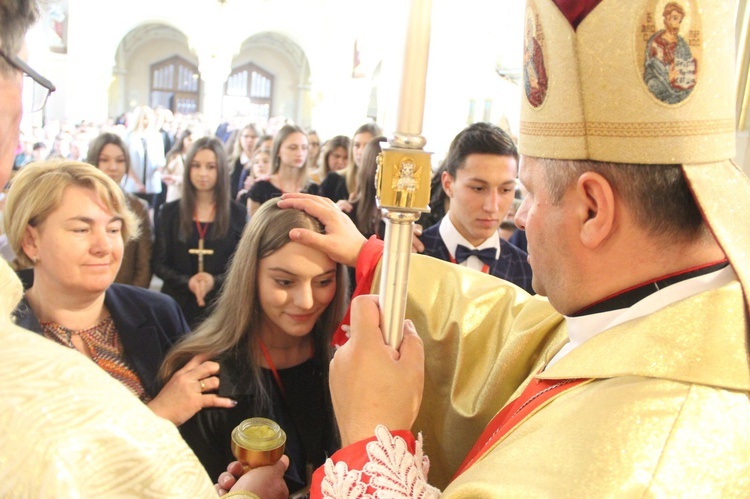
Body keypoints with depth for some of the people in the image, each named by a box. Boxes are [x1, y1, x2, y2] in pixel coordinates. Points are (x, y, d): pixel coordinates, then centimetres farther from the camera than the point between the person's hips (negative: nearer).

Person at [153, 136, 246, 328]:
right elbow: (158, 263, 4)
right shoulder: (169, 212, 5)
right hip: (178, 304, 1)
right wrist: (187, 282, -13)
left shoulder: (237, 213, 2)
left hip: (221, 305, -1)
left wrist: (215, 281, -16)